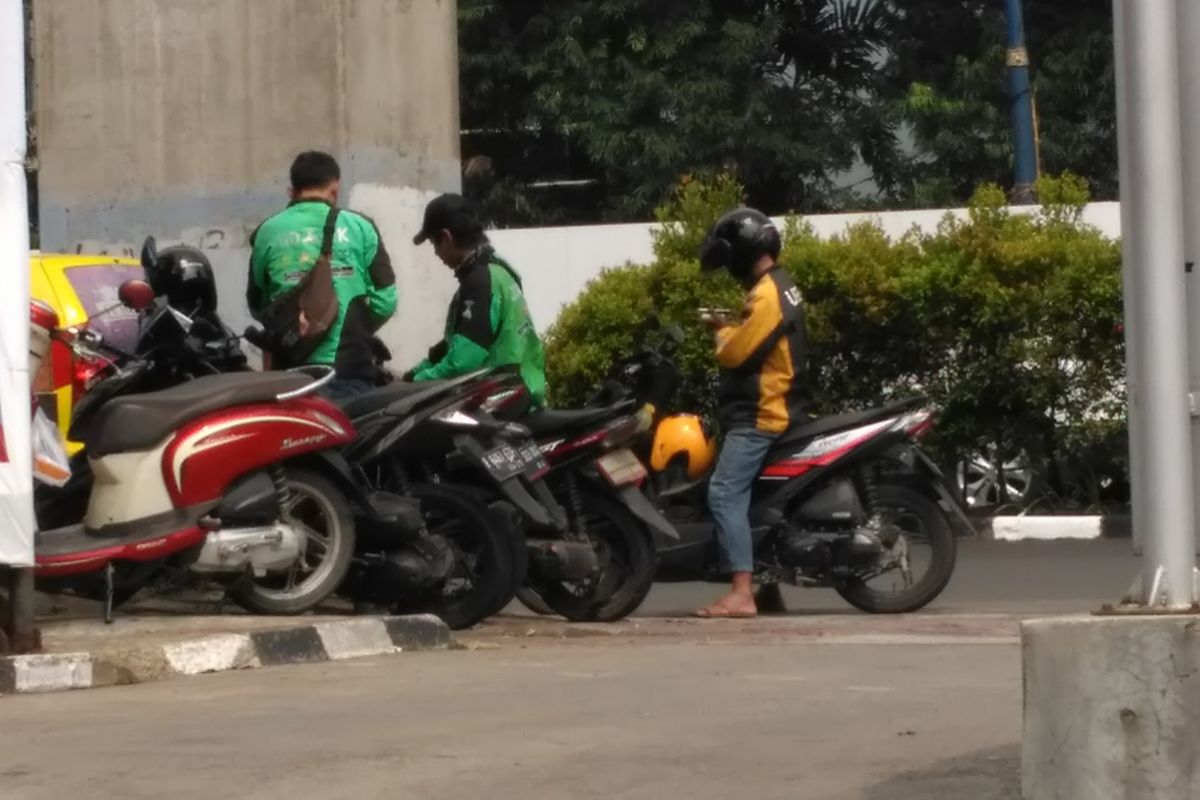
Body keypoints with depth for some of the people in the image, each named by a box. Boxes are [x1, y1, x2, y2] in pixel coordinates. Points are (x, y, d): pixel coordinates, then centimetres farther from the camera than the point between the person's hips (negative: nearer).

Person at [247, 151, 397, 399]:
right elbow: (385, 301, 1)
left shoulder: (268, 233, 4)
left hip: (292, 372, 1)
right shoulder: (359, 227, 1)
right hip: (350, 369, -1)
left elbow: (257, 305, 12)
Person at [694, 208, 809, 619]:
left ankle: (742, 593, -24)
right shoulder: (780, 286, 16)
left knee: (725, 495, -17)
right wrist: (731, 329, 9)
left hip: (760, 415, -11)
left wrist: (722, 331, 0)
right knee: (741, 495, 15)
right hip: (767, 410, 11)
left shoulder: (766, 293, -17)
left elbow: (735, 352, -19)